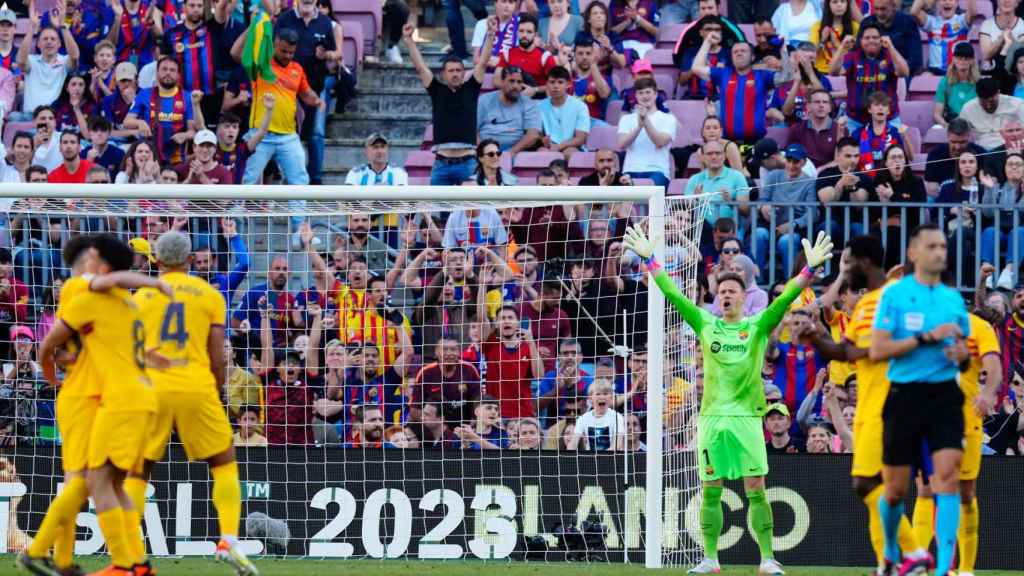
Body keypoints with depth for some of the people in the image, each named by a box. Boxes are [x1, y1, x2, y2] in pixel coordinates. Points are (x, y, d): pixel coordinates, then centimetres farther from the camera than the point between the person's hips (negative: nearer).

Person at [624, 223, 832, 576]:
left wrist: (809, 270, -21)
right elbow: (674, 295, 6)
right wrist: (650, 260, 2)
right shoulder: (706, 325, 9)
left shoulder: (758, 326, 3)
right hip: (712, 416, 2)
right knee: (711, 491, 4)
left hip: (746, 417, -2)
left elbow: (785, 299, -8)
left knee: (756, 489, -4)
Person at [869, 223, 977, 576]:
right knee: (896, 488, 5)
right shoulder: (894, 295, -3)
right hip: (905, 397, -2)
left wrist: (961, 355, -4)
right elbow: (877, 351, -11)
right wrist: (928, 338, -16)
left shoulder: (954, 299, 10)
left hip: (945, 395, 2)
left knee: (947, 474, -15)